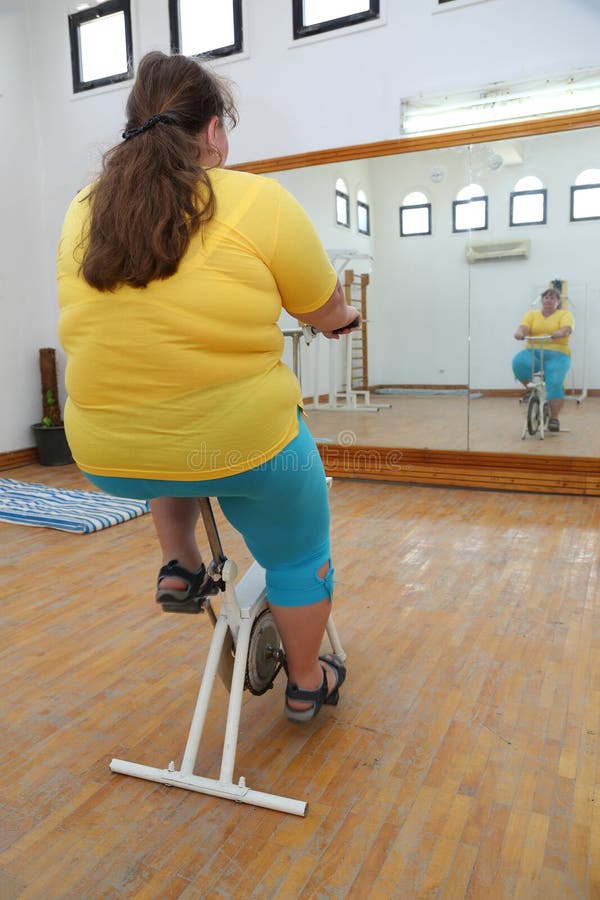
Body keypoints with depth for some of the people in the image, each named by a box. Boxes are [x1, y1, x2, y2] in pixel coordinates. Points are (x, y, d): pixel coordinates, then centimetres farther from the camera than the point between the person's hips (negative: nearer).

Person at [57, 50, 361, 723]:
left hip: (106, 458, 5)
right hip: (244, 444, -4)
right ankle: (306, 684, 39)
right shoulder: (259, 202, -9)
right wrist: (343, 318, 25)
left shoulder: (81, 214, 4)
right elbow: (328, 313, 2)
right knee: (298, 555, 20)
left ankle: (179, 566, 29)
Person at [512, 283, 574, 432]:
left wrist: (557, 334, -35)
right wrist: (520, 333, -28)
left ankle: (554, 419, -17)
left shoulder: (564, 314, 9)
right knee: (519, 362, -31)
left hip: (557, 354, -2)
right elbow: (524, 327, -3)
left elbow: (567, 329, -11)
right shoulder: (532, 314, 16)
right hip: (533, 353, 2)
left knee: (555, 383, -26)